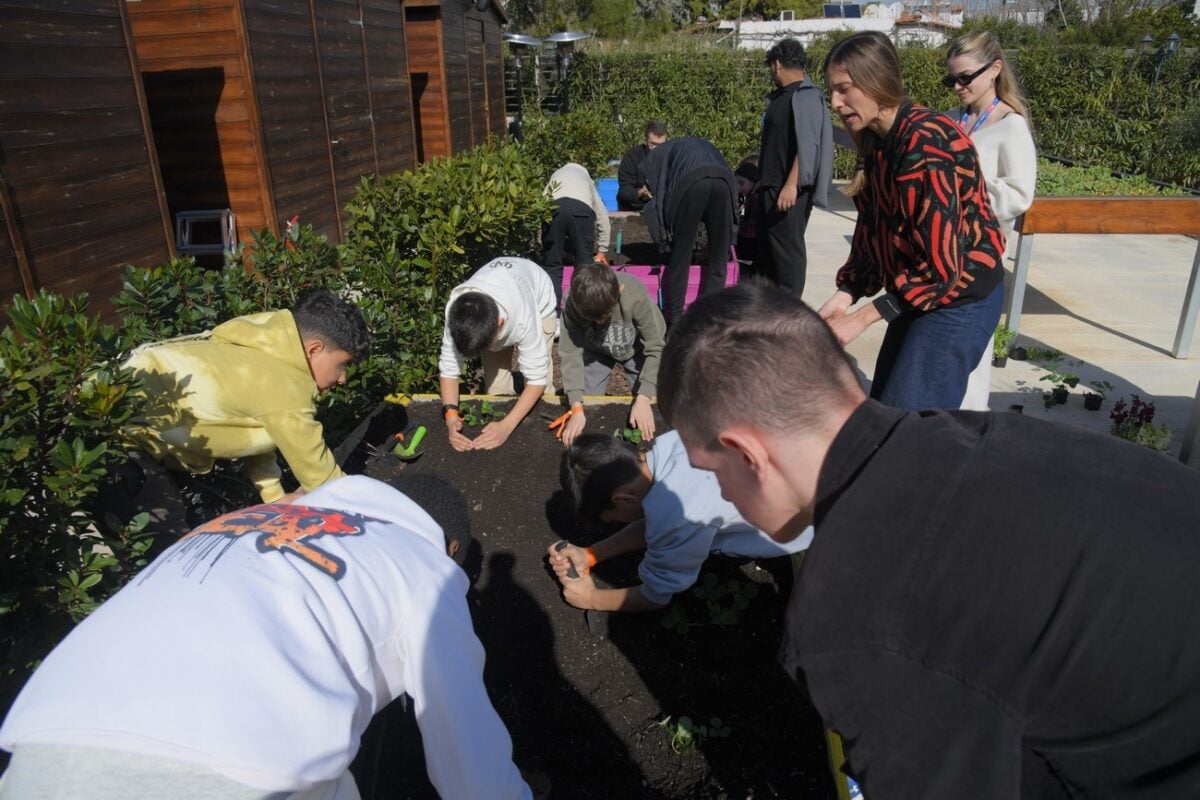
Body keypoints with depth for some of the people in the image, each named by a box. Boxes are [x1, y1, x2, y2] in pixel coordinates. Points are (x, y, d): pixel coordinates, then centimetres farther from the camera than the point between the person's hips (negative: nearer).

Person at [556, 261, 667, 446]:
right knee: (586, 403, -5)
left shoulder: (636, 298, -41)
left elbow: (655, 348, -32)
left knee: (650, 403, -6)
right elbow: (571, 352, -31)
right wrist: (577, 408, -38)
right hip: (596, 350, 1)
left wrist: (643, 400, -39)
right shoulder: (573, 303, -35)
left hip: (636, 349, -1)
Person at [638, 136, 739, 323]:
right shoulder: (704, 145, 45)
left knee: (680, 255, 8)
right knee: (719, 259, 10)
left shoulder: (659, 153, 33)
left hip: (691, 182, -3)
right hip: (724, 181, 3)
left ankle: (674, 316, 11)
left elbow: (656, 189, 19)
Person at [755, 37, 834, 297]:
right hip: (772, 188, 10)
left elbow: (807, 146, -21)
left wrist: (791, 185, -27)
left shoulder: (806, 96, -11)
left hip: (789, 190, -10)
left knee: (787, 248, -6)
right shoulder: (782, 96, 18)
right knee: (767, 248, 14)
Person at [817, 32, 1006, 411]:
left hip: (959, 298, -9)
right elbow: (873, 229, 7)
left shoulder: (926, 143, -24)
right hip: (918, 292, 9)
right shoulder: (878, 140, 4)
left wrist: (861, 317, -23)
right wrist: (846, 293, -7)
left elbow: (941, 265, -26)